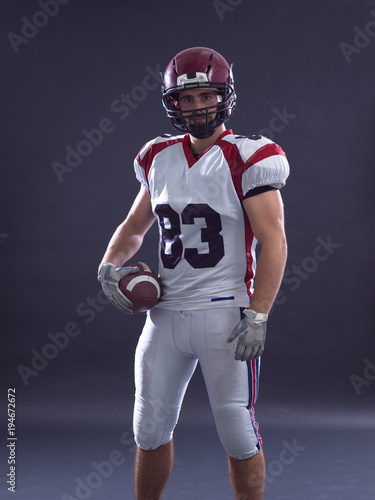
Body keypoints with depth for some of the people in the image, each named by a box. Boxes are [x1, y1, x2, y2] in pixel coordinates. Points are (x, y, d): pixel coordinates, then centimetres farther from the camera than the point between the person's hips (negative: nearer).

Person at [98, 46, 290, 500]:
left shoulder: (247, 160, -7)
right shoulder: (160, 158, 10)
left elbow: (273, 241, -11)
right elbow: (134, 226, 22)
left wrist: (257, 315, -18)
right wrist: (110, 264, 2)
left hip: (224, 314, -5)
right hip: (166, 311, 5)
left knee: (238, 433, 1)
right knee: (150, 427, 13)